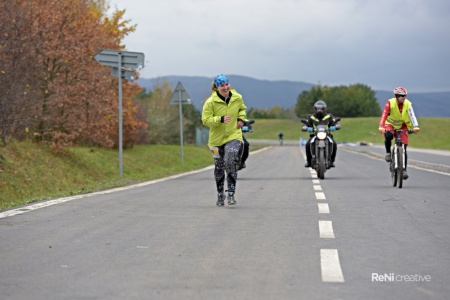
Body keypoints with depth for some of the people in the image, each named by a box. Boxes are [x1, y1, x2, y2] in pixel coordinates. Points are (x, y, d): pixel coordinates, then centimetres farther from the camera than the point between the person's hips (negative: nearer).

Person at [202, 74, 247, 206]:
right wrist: (220, 119, -27)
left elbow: (242, 109, 19)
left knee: (231, 163, -20)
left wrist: (241, 118, -1)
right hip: (217, 138, 0)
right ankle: (220, 195, 31)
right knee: (219, 167, 14)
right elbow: (205, 120, -15)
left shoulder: (237, 98, -3)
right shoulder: (210, 102, -13)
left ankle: (231, 193, -12)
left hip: (234, 136, 0)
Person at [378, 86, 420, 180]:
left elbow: (412, 115, -31)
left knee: (403, 149, -7)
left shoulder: (408, 104, -18)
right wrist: (381, 127, -46)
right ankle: (388, 153, -10)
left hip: (402, 126, 2)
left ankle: (404, 170, 3)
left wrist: (415, 126, -47)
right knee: (388, 136, -36)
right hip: (390, 124, -2)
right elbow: (384, 115, -32)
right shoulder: (390, 103, -22)